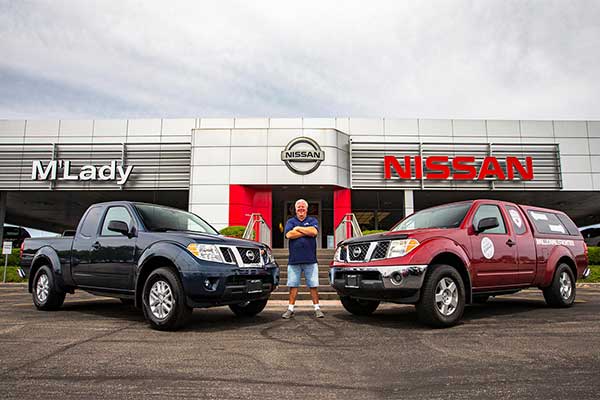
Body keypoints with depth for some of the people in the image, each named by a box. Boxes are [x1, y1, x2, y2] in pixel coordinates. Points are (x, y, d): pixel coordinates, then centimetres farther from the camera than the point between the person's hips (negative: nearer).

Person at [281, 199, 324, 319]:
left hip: (310, 259, -1)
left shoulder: (312, 221, 11)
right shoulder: (290, 221, 12)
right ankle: (290, 308, 10)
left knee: (313, 285, 2)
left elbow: (314, 232, -10)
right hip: (294, 259, 1)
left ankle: (317, 308, 9)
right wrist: (306, 232, -5)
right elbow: (289, 234, -7)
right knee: (293, 285, 4)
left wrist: (298, 228, -3)